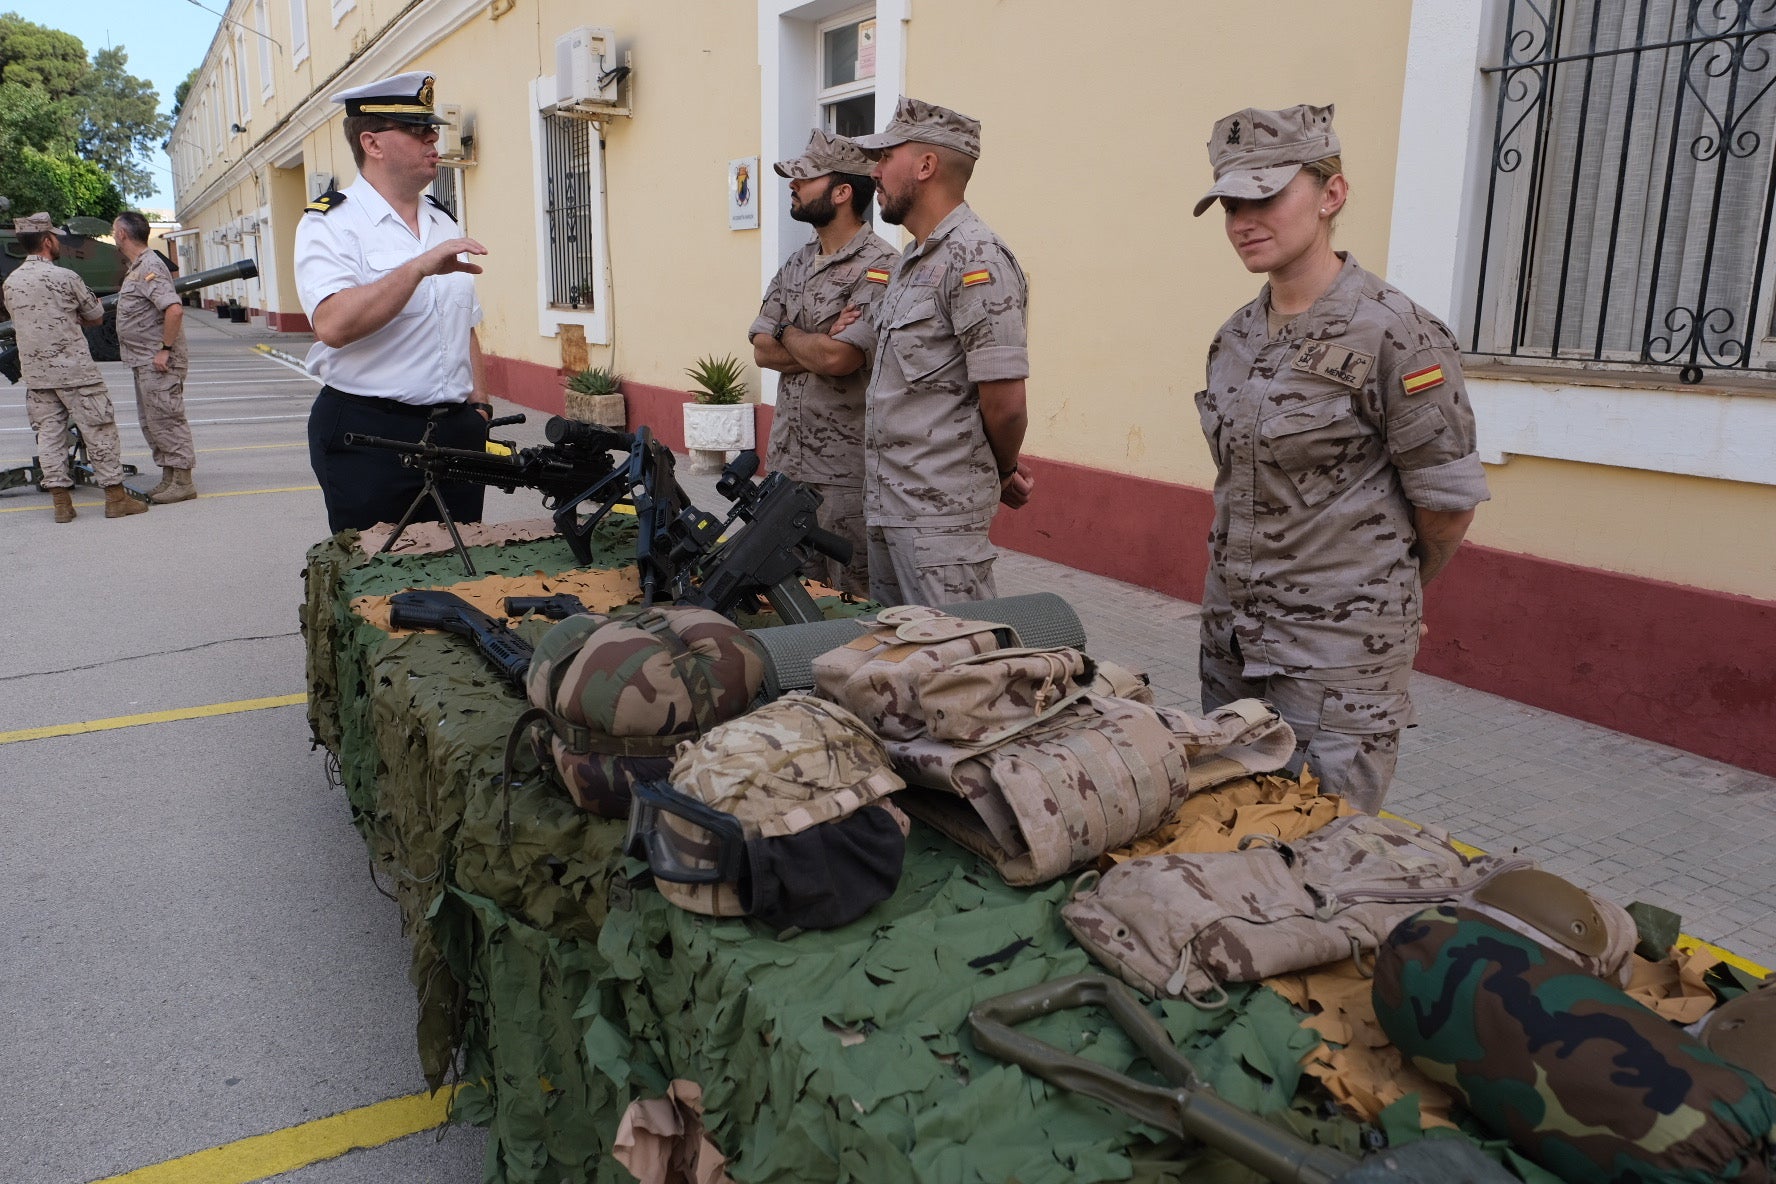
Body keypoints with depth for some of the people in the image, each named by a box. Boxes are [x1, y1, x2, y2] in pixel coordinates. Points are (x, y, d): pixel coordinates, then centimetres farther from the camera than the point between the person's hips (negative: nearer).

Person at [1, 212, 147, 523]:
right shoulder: (64, 278, -11)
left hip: (35, 374, 6)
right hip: (75, 370, -6)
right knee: (99, 431, 1)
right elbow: (97, 316, -1)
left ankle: (61, 502, 9)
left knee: (49, 434, 8)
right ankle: (116, 498, 4)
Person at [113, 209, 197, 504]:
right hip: (144, 361, 11)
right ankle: (168, 479, 20)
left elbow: (174, 309, -27)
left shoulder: (149, 268, -16)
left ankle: (182, 482, -1)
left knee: (166, 419, -6)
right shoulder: (136, 267, 17)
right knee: (150, 423, 14)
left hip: (158, 362, -11)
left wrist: (165, 349, -24)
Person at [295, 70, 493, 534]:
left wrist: (478, 407, 11)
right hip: (366, 437, -6)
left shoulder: (443, 222, 16)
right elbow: (333, 325, -23)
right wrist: (420, 268, -26)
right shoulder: (330, 224, -5)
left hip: (455, 432, 6)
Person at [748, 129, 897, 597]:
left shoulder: (879, 268, -13)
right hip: (787, 461, 8)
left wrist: (789, 336, -4)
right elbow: (762, 350, 5)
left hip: (846, 470, -8)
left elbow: (838, 356, -24)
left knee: (851, 599, 1)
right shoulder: (795, 266, 14)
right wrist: (817, 349, -11)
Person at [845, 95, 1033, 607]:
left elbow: (1004, 402, -18)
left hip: (939, 513, -10)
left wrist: (1003, 473, -3)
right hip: (885, 502, 10)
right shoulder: (913, 259, 15)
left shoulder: (975, 258, -16)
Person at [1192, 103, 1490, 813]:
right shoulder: (1236, 337, 7)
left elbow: (1448, 504, -9)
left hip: (1338, 654, -7)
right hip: (1230, 641, 7)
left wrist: (1384, 593, 6)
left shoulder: (1395, 336, -15)